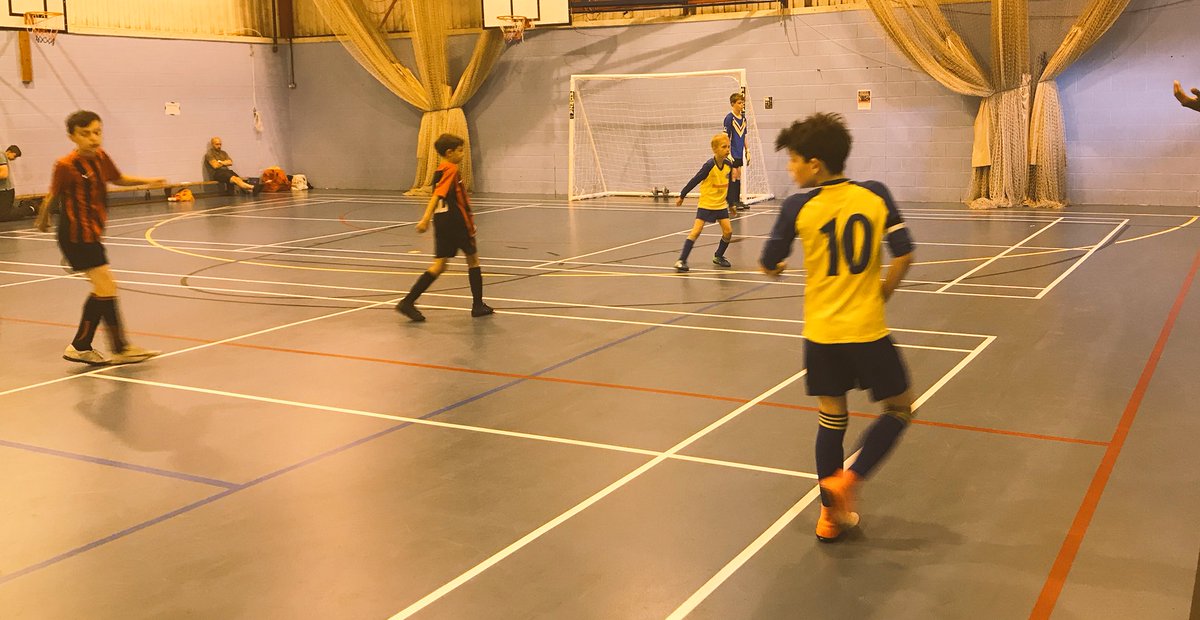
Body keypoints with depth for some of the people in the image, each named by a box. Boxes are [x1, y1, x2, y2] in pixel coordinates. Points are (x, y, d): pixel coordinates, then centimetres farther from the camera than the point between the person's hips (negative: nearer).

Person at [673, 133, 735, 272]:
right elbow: (695, 181, -14)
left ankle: (718, 256, 22)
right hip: (706, 203, -5)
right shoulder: (709, 165, -21)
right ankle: (682, 260, -10)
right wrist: (682, 196, -8)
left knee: (728, 231, -1)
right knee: (696, 230, -14)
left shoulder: (729, 165, -3)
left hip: (721, 204, 6)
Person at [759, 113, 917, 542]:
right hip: (867, 329, -1)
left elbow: (769, 265, 2)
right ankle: (848, 480, 0)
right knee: (900, 408, 17)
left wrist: (776, 265, 26)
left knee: (831, 417, 15)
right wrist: (882, 296, 9)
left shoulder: (798, 207, -7)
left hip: (820, 332, 1)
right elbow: (904, 255, -7)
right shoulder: (875, 195, -4)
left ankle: (832, 514, 20)